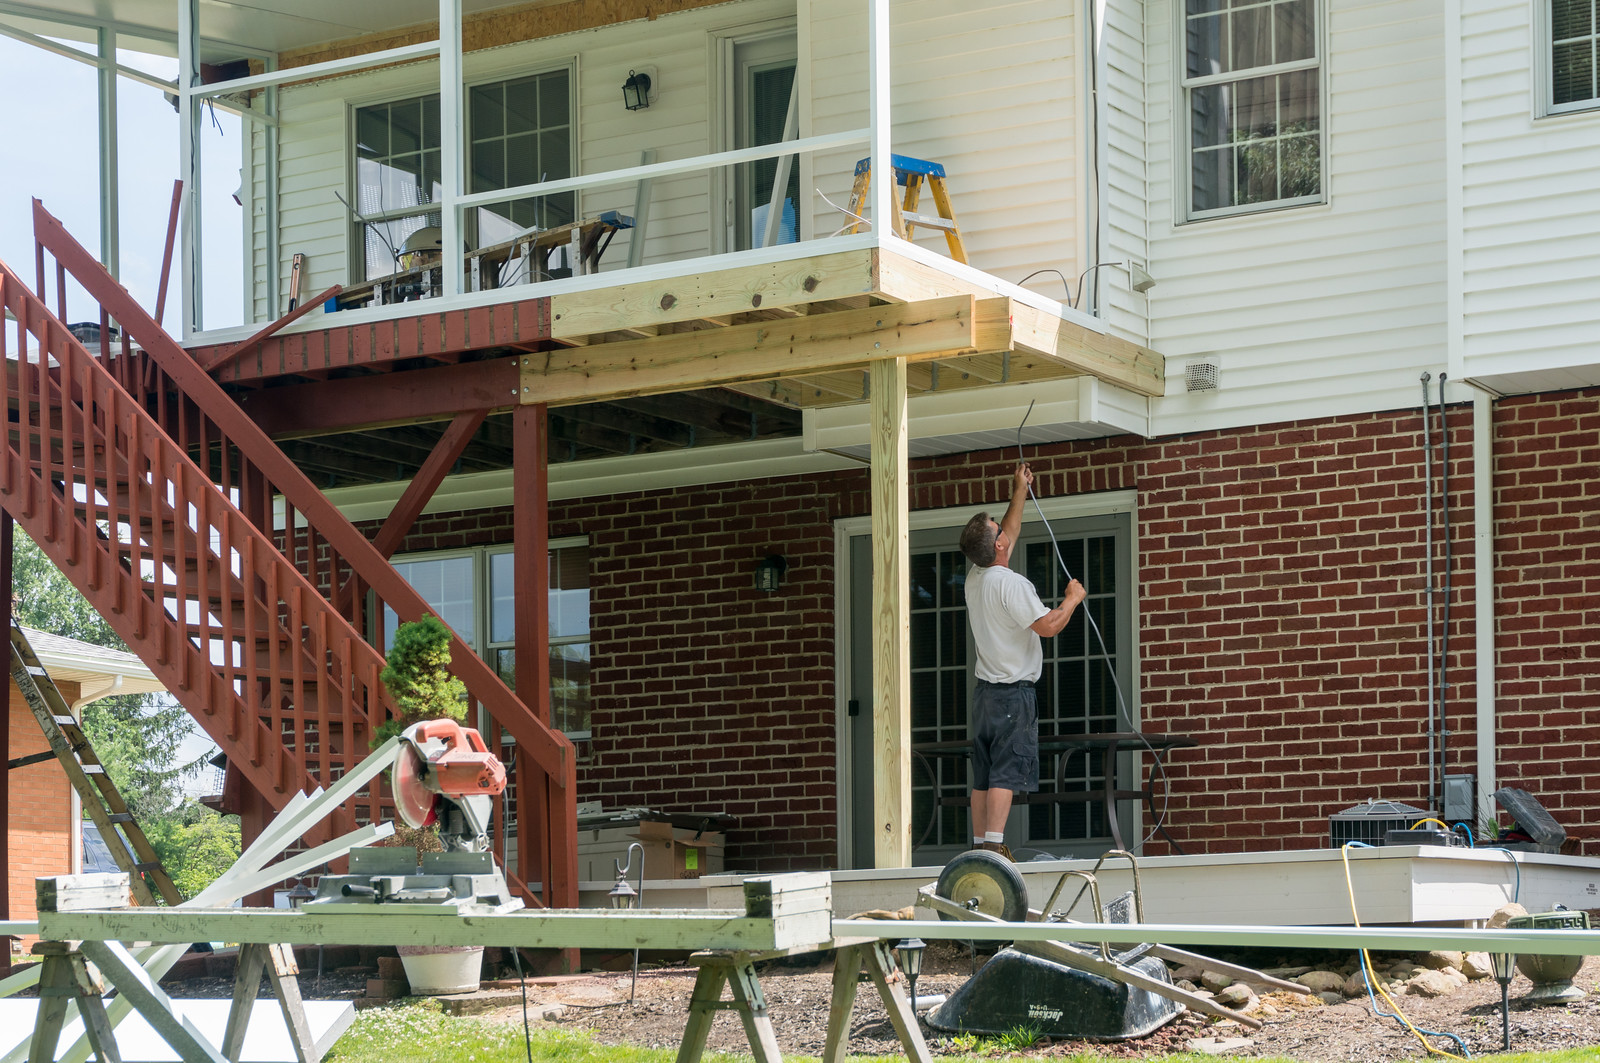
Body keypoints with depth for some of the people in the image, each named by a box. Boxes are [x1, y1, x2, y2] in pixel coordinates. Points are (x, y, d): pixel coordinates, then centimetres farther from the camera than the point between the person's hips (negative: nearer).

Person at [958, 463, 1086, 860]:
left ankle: (980, 843, 7)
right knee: (1006, 771, -11)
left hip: (984, 691, 8)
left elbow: (1008, 533, 26)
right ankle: (994, 844, -18)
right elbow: (1047, 626, -18)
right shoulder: (1010, 583, -15)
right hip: (1013, 693, -8)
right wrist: (1072, 600, -2)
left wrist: (1020, 493, 31)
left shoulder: (976, 577, 10)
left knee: (983, 775, 7)